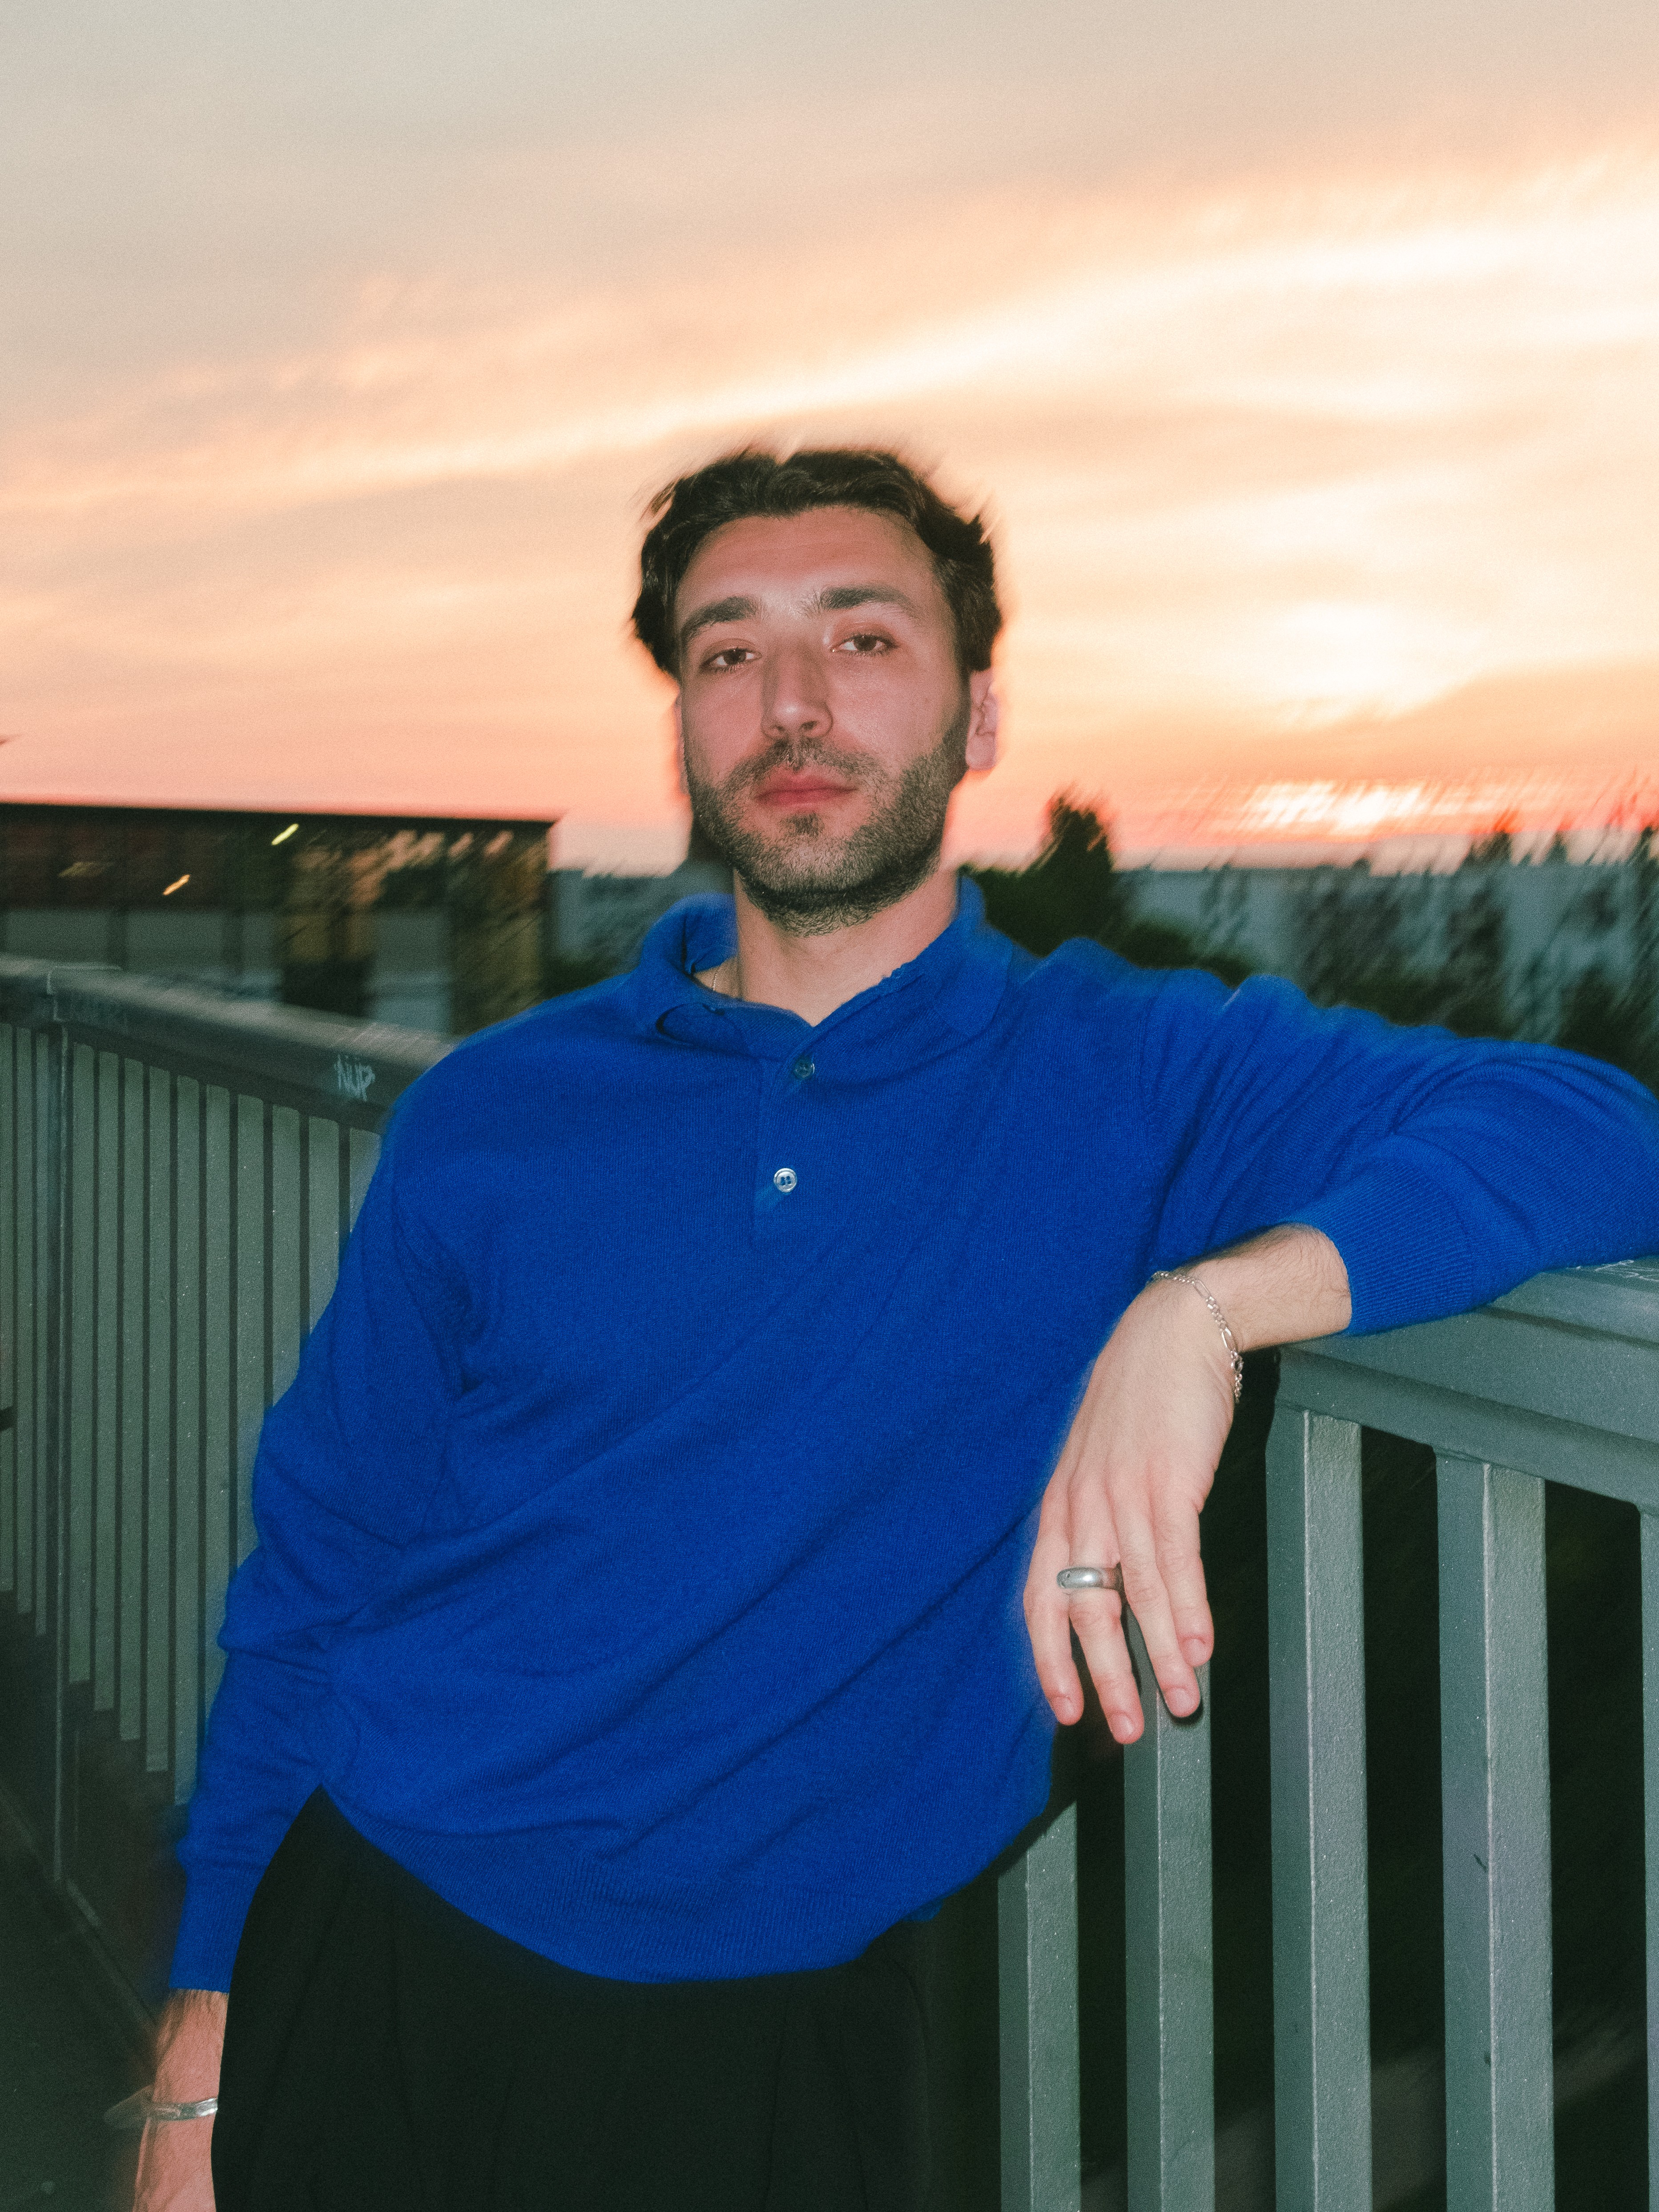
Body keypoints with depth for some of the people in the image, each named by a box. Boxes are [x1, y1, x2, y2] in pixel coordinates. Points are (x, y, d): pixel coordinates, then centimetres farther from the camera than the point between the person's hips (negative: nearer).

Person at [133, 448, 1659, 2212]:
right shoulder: (491, 1120, -2)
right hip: (371, 1982, 2)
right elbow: (312, 1575, 3)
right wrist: (202, 2041, 1)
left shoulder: (1122, 1079, -8)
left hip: (778, 2048, -1)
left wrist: (1203, 1305, -33)